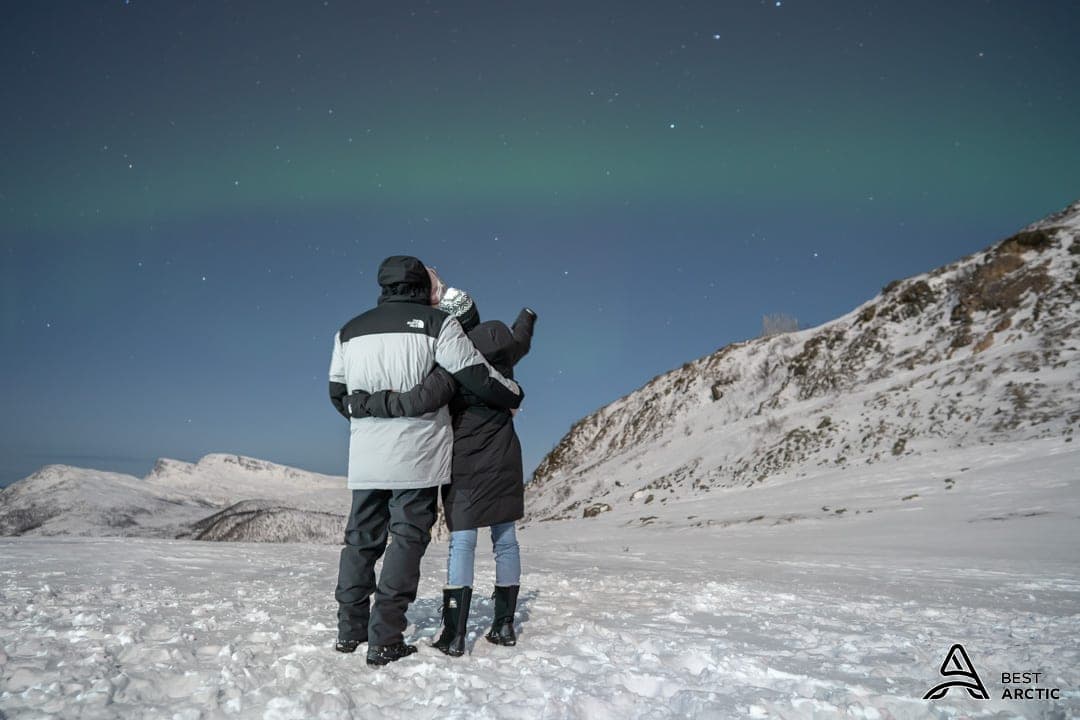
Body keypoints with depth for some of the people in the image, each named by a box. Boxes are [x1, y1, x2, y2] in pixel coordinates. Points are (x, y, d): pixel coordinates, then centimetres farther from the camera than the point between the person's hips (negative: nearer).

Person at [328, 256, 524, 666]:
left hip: (366, 458, 5)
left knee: (362, 537, 15)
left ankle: (350, 631, 21)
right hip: (417, 456, -5)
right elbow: (476, 375, -6)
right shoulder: (436, 323, -4)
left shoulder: (350, 331, 12)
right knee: (408, 538, 1)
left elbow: (338, 393, 18)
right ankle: (385, 641, 0)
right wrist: (513, 397, 11)